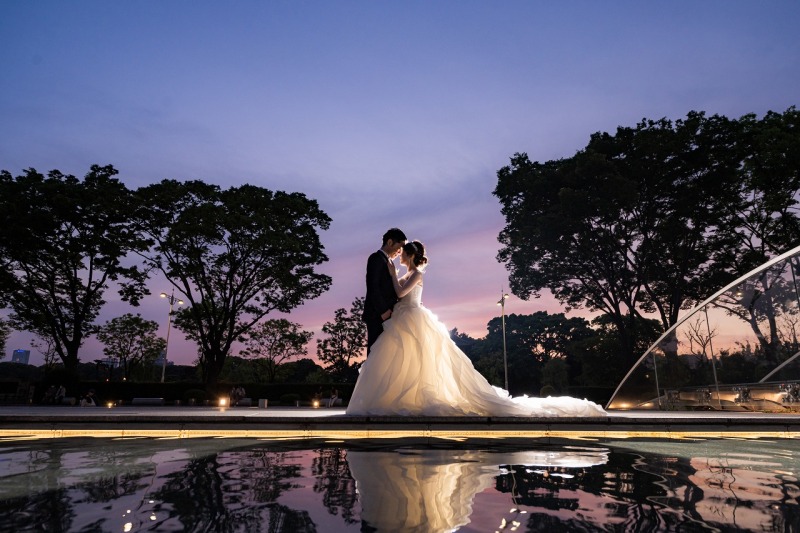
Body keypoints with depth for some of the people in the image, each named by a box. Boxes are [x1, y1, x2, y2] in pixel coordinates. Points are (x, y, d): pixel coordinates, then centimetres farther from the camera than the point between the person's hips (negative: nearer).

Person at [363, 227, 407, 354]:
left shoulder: (388, 261, 22)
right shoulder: (376, 258, -5)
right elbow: (372, 287, -15)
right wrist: (383, 310, -18)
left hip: (386, 313, 9)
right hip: (377, 314, -9)